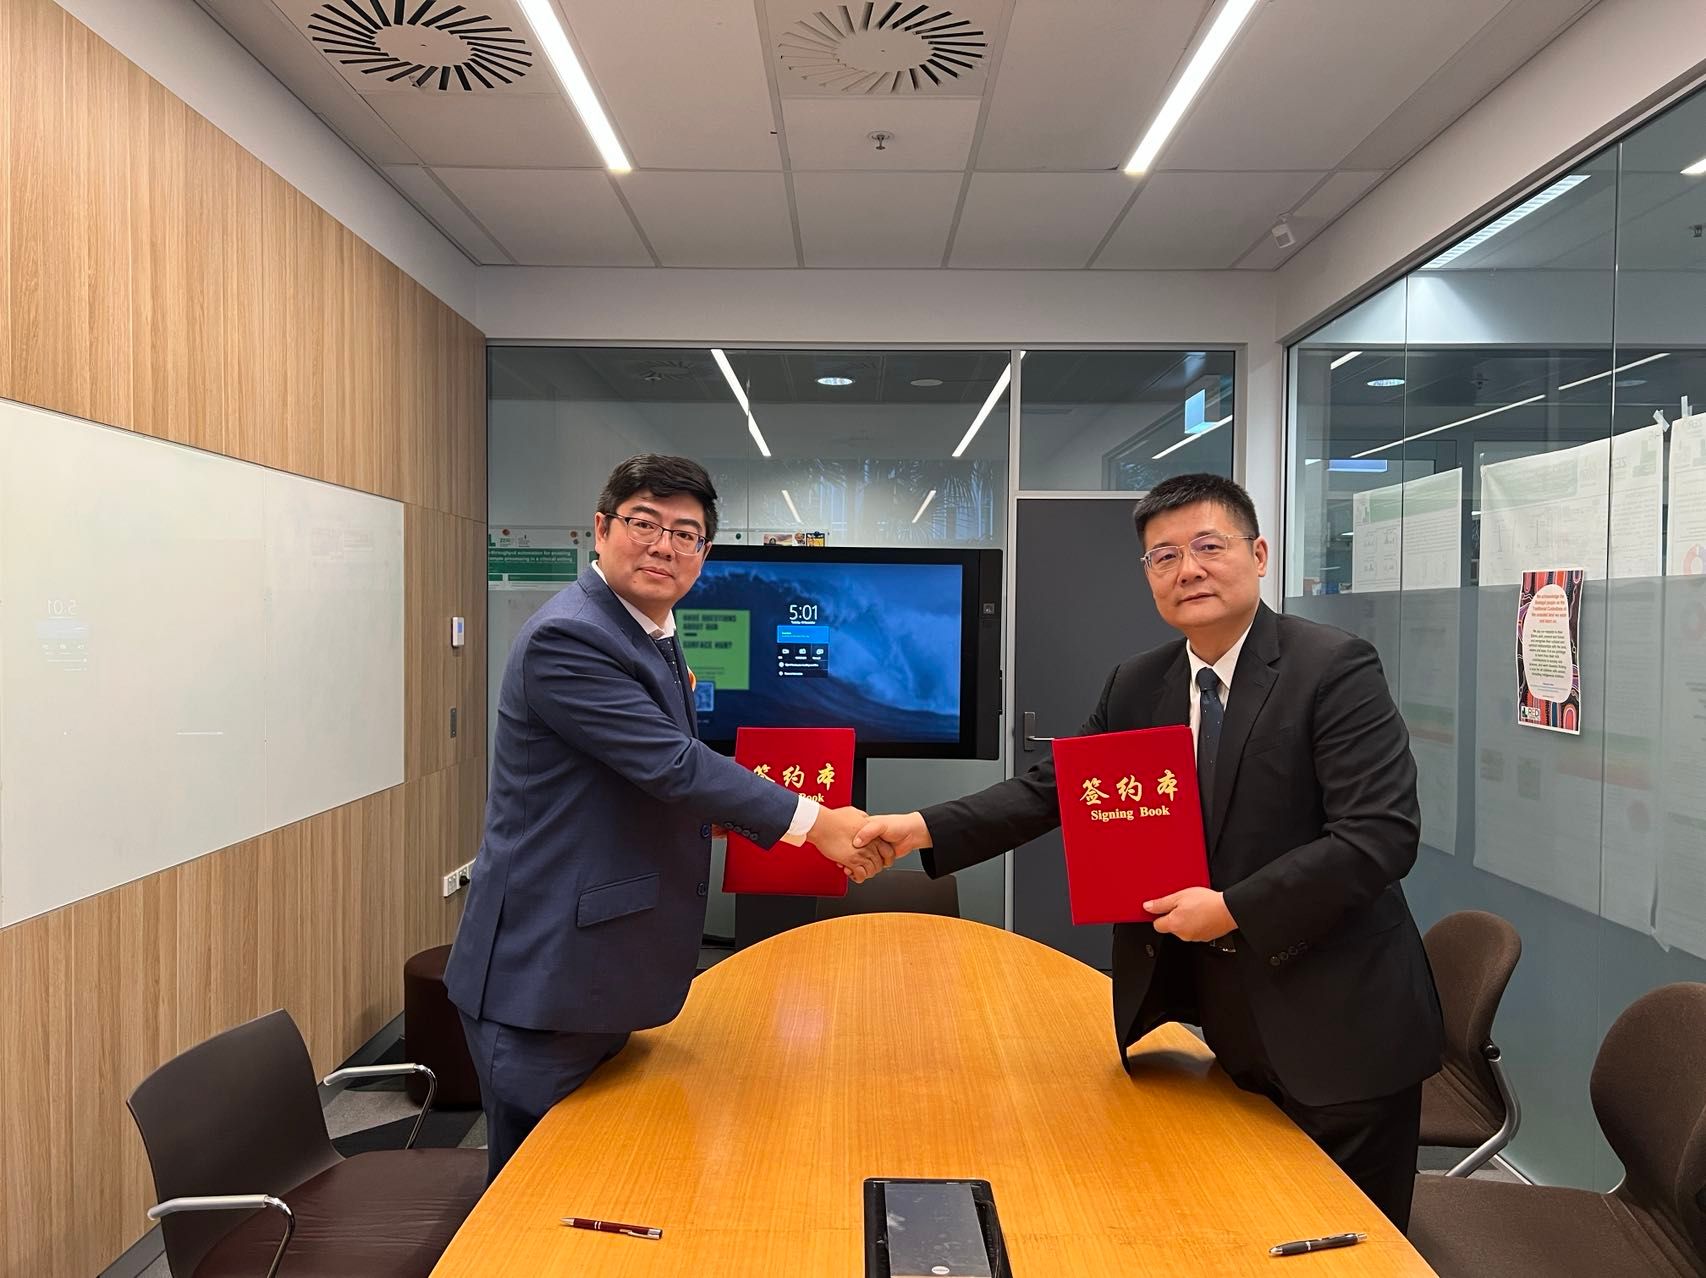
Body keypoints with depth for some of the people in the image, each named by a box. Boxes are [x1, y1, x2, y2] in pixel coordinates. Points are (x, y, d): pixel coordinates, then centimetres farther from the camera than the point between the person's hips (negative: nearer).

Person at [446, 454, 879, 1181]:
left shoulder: (652, 636, 10)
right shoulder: (566, 638, -21)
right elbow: (670, 765, -24)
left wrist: (731, 814, 10)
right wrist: (810, 821, -18)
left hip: (599, 965, 9)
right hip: (543, 970, -9)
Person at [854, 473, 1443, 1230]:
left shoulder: (1334, 669, -15)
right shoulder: (1136, 686, 3)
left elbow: (1383, 834, -22)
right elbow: (1052, 789, 3)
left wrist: (1233, 910, -23)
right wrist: (925, 828, -8)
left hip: (1337, 1027, -5)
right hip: (1230, 1025, 5)